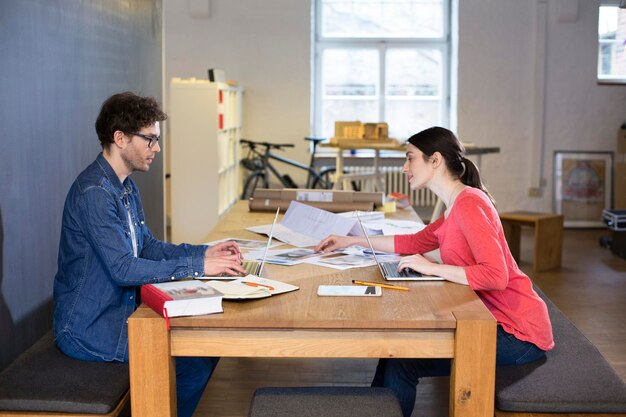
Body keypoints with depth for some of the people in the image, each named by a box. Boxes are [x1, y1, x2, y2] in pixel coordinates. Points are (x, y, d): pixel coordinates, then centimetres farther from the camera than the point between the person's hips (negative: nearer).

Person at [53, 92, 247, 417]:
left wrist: (204, 252, -1)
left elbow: (147, 246, 13)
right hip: (87, 328, -10)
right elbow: (122, 268, -28)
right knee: (196, 358, -16)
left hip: (120, 311, 10)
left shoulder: (126, 187, 11)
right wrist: (199, 266, -27)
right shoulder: (93, 192, -22)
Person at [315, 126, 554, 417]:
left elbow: (495, 275, -29)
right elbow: (416, 242, 22)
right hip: (494, 319, 9)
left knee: (403, 362, -9)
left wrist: (432, 268, -22)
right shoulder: (456, 204, 11)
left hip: (518, 333, -9)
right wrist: (353, 241, 21)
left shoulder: (468, 203, -19)